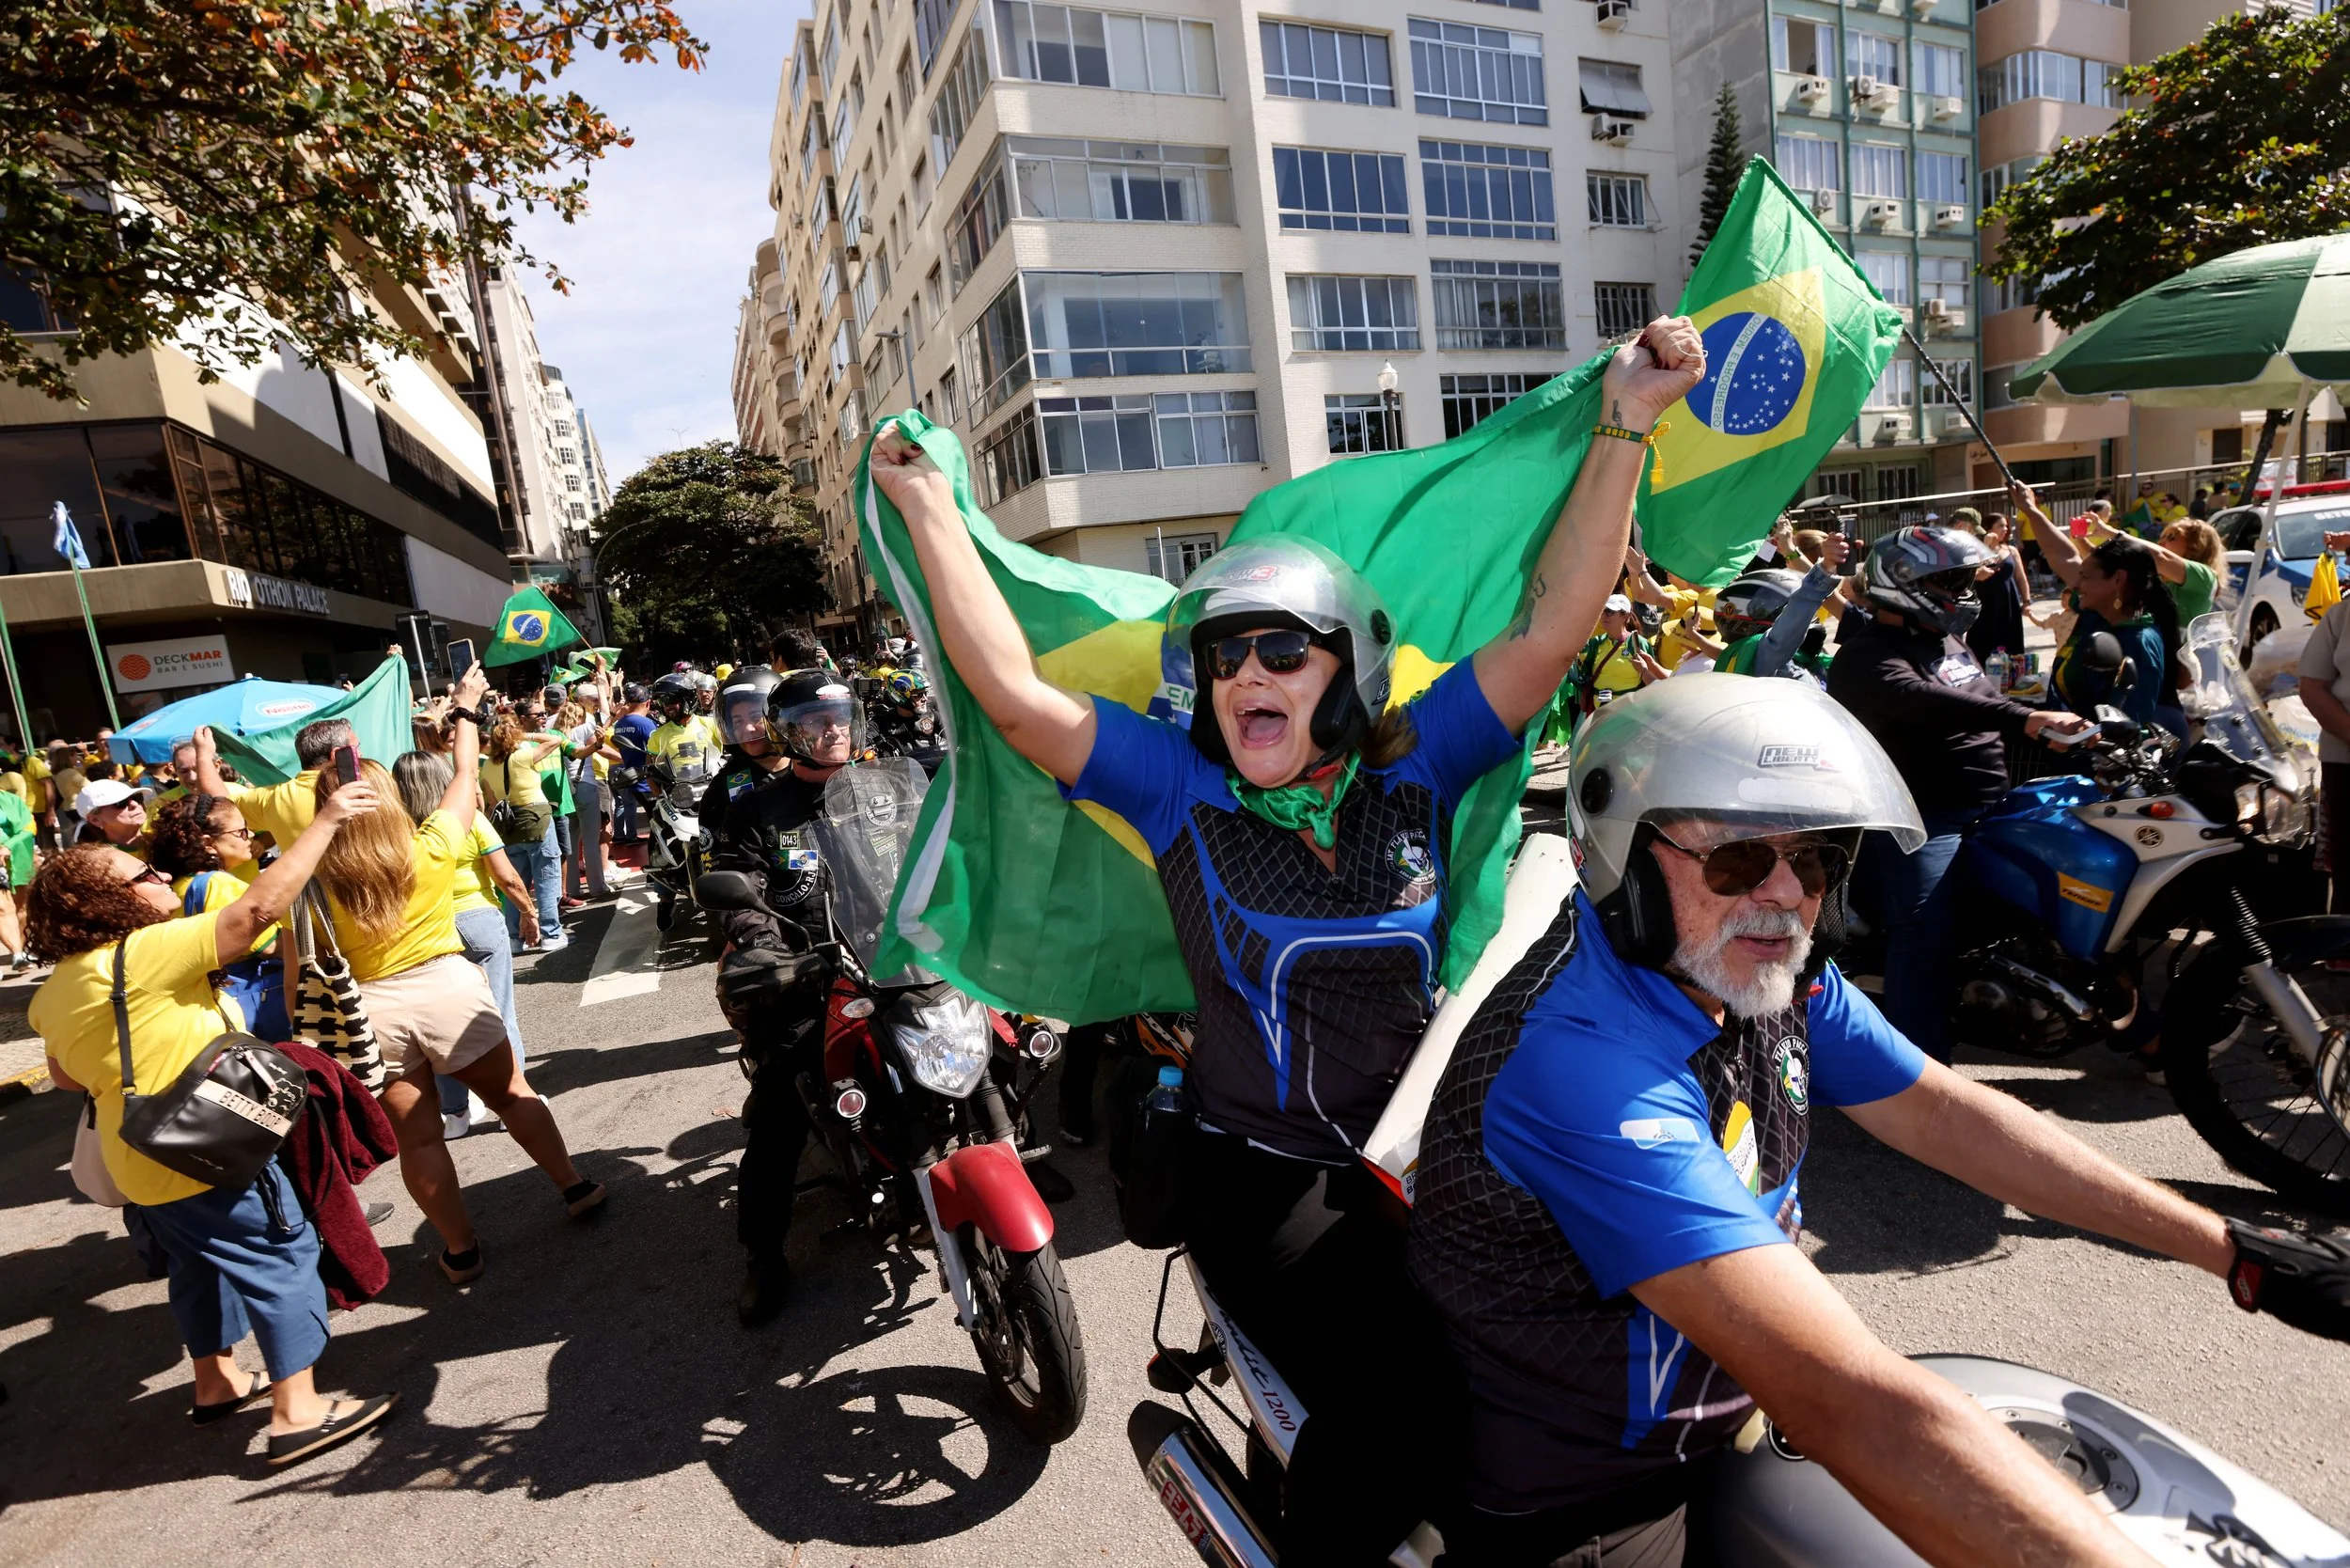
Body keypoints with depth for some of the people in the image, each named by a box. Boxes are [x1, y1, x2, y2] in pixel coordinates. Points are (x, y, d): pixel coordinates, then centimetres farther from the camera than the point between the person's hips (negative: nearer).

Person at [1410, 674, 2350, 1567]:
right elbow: (1851, 1401, -40)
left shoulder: (1778, 975, -7)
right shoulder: (1579, 1065, -36)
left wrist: (2232, 1251, 3)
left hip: (1720, 1426, 7)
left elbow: (1946, 1115, 2)